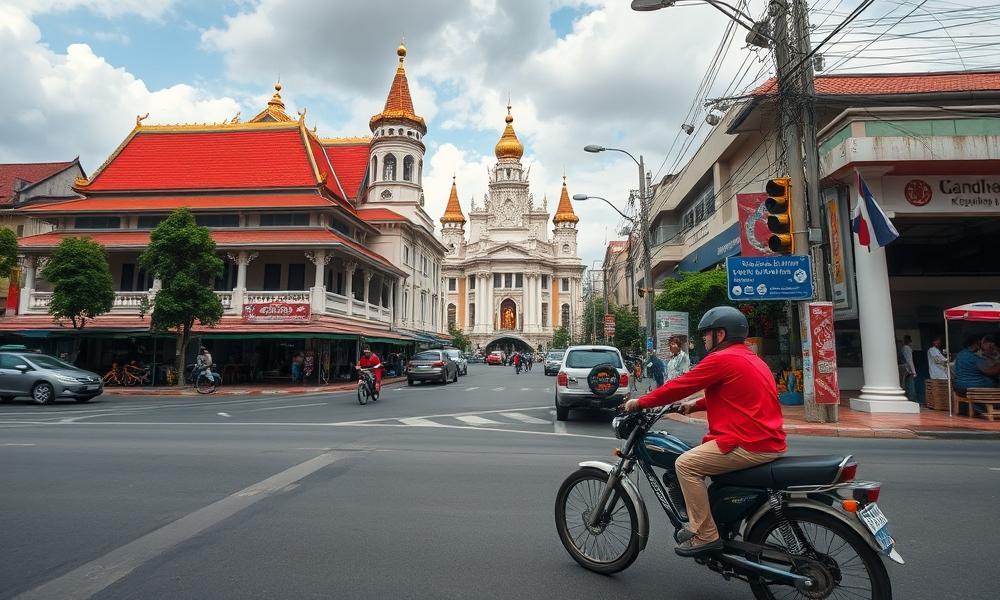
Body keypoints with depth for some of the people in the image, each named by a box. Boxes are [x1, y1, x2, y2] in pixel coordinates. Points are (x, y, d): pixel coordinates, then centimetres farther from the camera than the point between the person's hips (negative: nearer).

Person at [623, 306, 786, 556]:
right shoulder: (751, 358, 18)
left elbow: (679, 386, -10)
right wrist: (696, 404, 26)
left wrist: (639, 402, 0)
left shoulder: (722, 359, -12)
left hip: (749, 445, -10)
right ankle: (701, 524, 27)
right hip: (770, 442, 11)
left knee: (687, 464, -9)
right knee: (700, 453, 23)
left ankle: (705, 535, -5)